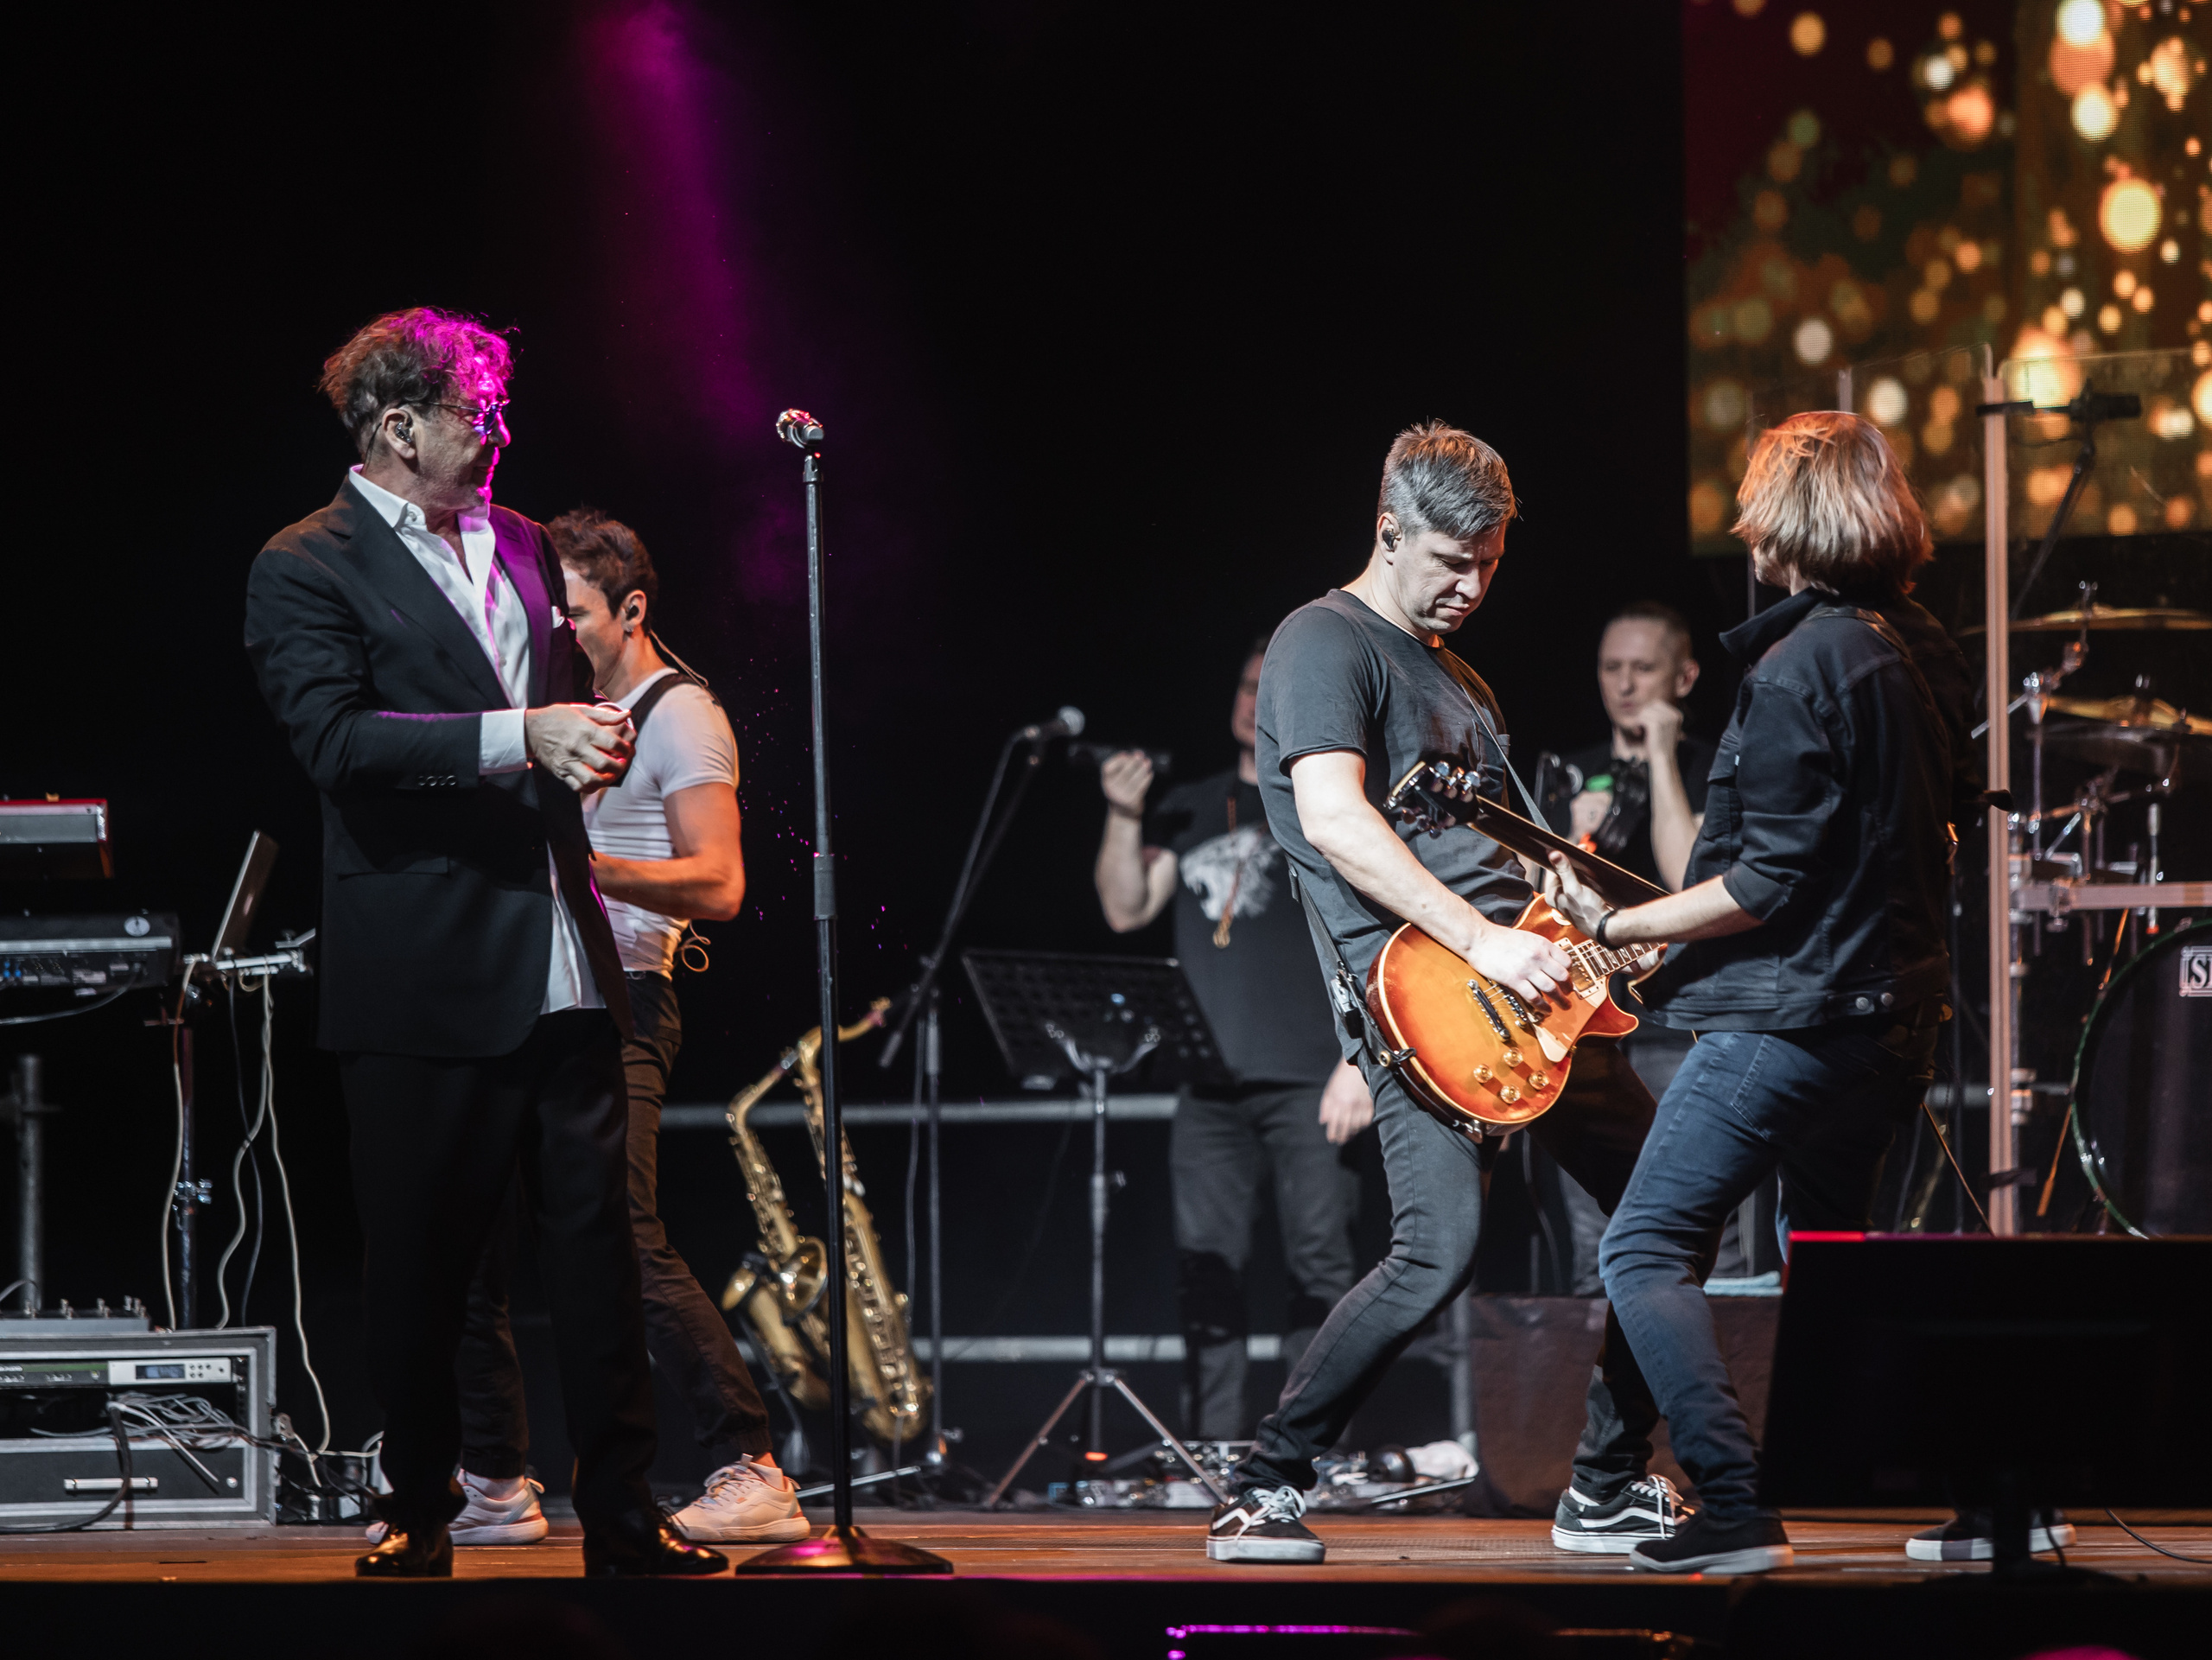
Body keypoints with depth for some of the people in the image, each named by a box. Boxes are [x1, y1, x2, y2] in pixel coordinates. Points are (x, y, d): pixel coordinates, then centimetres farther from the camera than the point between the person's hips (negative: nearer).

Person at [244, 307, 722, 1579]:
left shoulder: (523, 548, 17)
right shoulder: (308, 569, -4)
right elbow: (335, 737, -18)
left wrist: (587, 740, 6)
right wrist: (517, 737, -24)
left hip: (560, 960, 6)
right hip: (426, 975, -6)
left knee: (598, 1229, 2)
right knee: (421, 1249, 2)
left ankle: (622, 1518, 4)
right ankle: (420, 1512, 14)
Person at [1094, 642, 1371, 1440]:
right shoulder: (1190, 810, 18)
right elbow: (1126, 910, 13)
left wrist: (1362, 1060, -11)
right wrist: (1124, 818, -2)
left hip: (1310, 1079, -4)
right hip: (1210, 1078, 4)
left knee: (1319, 1261, -6)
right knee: (1206, 1265, 0)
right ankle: (1213, 1454, 2)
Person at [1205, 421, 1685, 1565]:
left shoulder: (1459, 678, 24)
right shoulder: (1325, 644, -5)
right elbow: (1334, 819, -20)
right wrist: (1480, 939, -24)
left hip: (1527, 987, 9)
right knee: (1441, 1247, -23)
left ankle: (1608, 1490, 18)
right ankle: (1264, 1490, -9)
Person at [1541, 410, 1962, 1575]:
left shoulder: (1796, 668, -14)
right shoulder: (1897, 666, 14)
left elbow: (1768, 882, -19)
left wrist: (1619, 928, -15)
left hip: (1791, 1015, -9)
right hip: (1891, 1021, 9)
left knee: (1645, 1250, -7)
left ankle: (1737, 1509, -19)